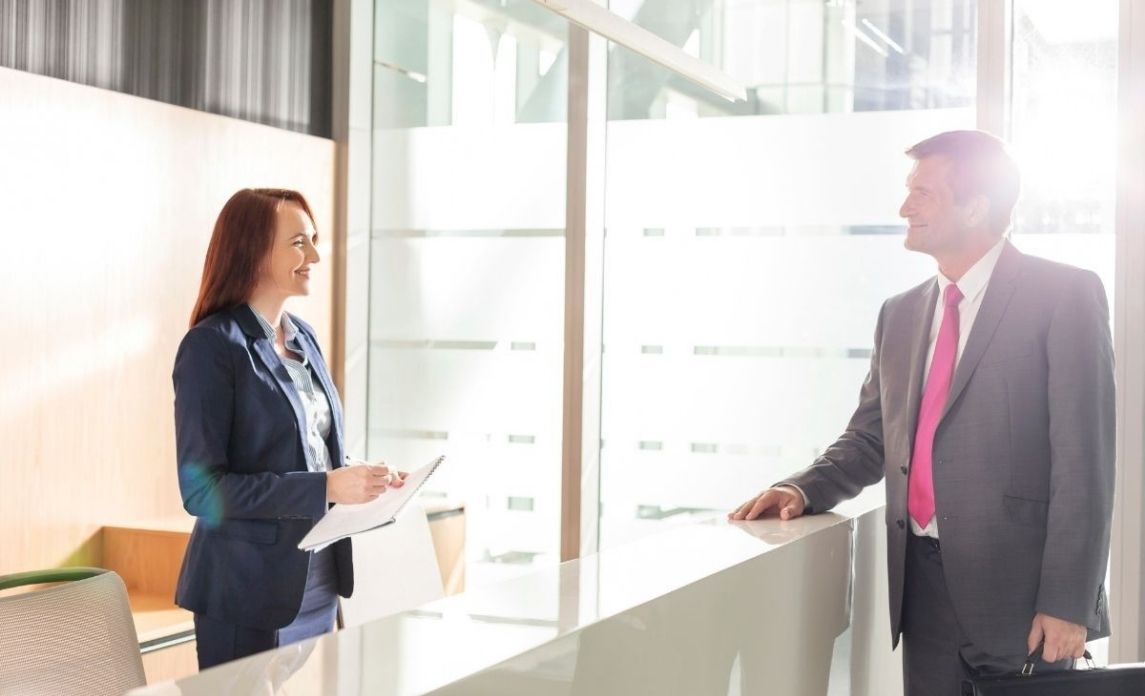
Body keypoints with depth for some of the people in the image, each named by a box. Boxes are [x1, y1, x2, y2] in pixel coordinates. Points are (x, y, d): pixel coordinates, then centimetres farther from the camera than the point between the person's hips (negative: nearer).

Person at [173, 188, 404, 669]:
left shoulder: (303, 337, 10)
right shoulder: (212, 346, -14)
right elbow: (202, 489, -20)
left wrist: (362, 481, -1)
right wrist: (327, 487, -25)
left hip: (318, 585, 7)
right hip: (249, 593, -7)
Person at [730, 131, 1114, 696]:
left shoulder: (1064, 296, -5)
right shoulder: (900, 314, 14)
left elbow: (1084, 458, -11)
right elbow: (870, 439, 17)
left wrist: (1066, 604, -15)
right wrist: (802, 490, -3)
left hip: (1018, 586, -5)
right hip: (924, 583, 5)